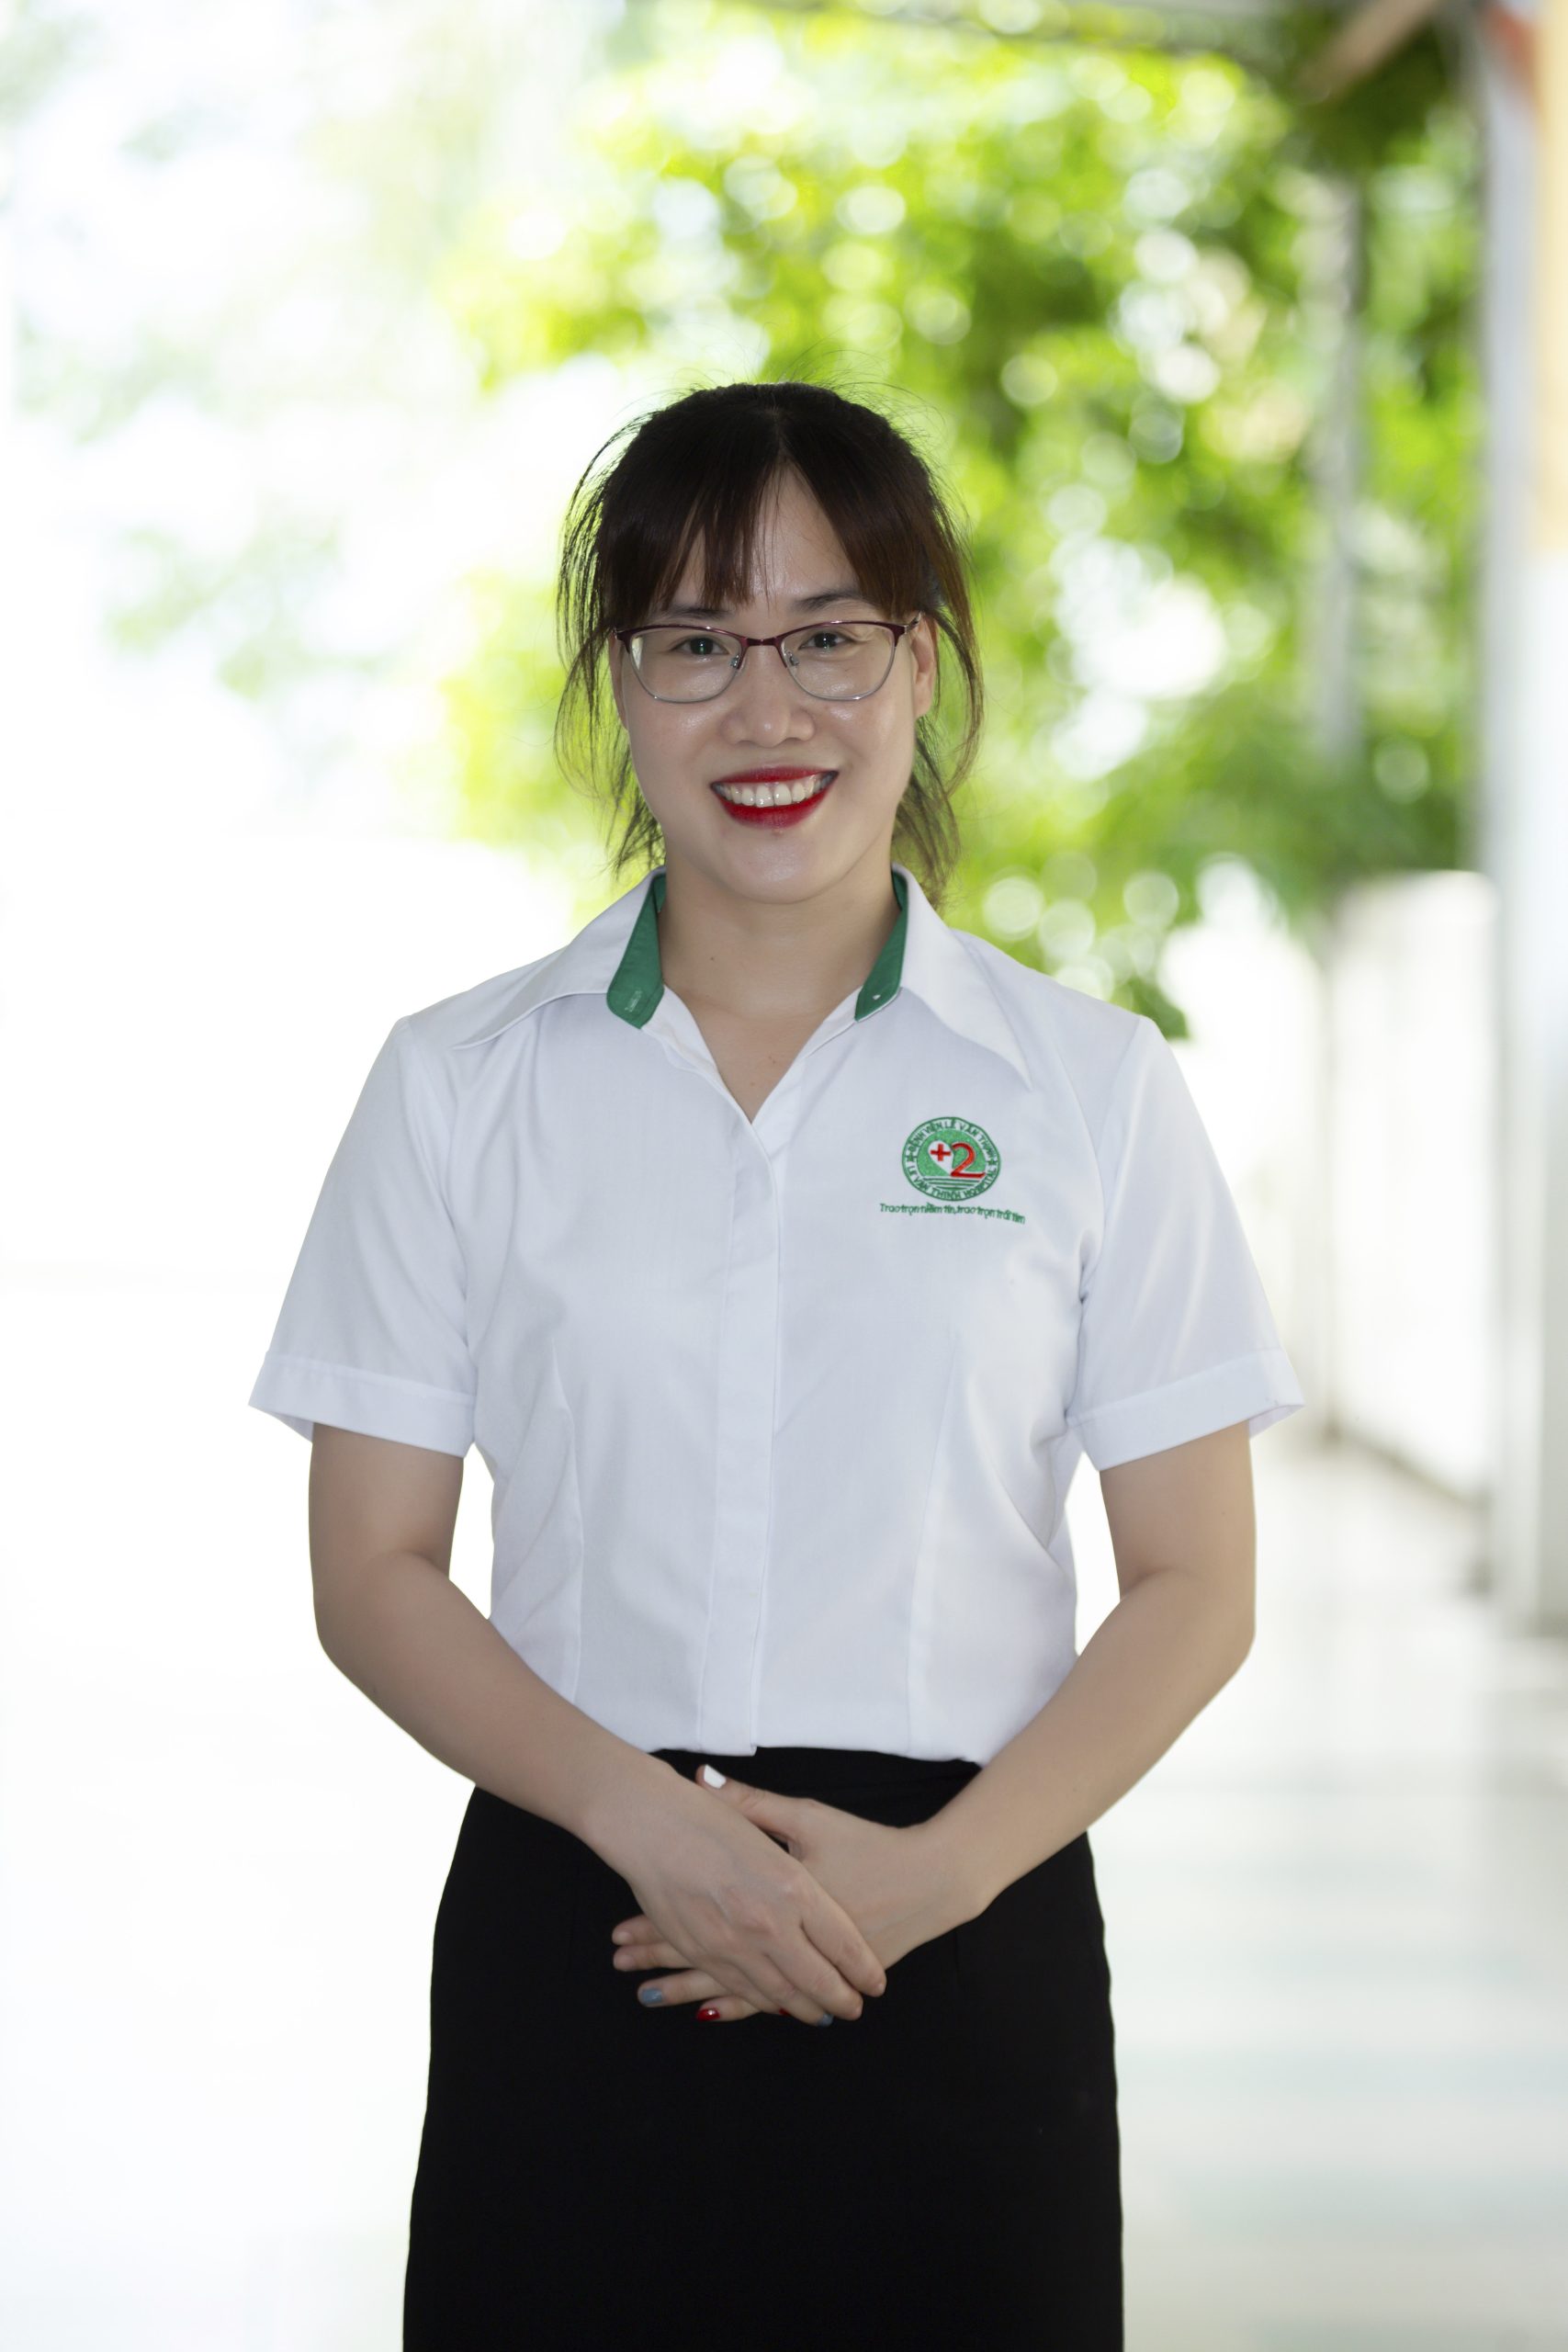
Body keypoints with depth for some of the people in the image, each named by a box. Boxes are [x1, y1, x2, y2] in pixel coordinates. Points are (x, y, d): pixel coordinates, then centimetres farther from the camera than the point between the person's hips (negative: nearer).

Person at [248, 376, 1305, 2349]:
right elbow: (374, 1572, 3)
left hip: (966, 1949, 0)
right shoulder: (462, 1084, 4)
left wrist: (935, 1871, -11)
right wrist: (647, 1818, -13)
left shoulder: (1093, 1087, 3)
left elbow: (1194, 1586, 3)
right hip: (570, 1942, 0)